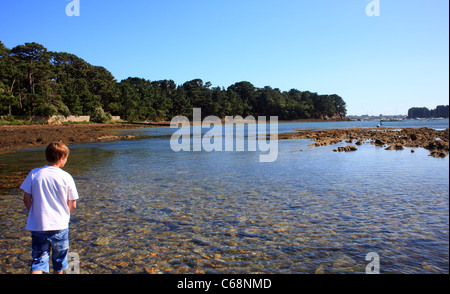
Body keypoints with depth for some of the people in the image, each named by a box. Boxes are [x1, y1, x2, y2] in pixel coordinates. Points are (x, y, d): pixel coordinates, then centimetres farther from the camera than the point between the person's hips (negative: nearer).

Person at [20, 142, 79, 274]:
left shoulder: (34, 174, -3)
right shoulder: (66, 177, -8)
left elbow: (26, 200, 1)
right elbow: (72, 205, -5)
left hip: (37, 227, 2)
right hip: (60, 226, -1)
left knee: (38, 262, 8)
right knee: (59, 264, 17)